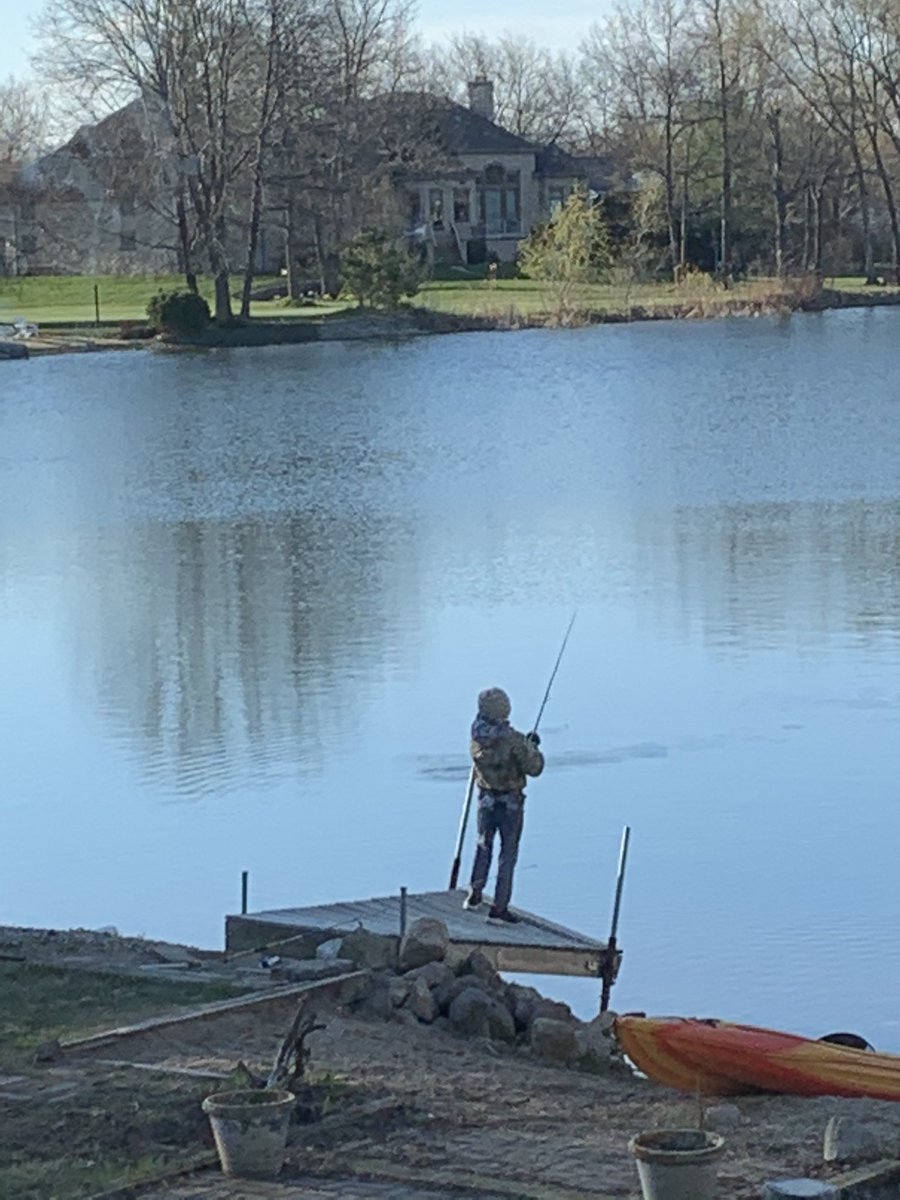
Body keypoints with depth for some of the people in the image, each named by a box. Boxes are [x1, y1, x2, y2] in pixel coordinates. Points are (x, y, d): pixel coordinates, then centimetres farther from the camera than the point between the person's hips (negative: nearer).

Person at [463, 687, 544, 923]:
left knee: (484, 846, 24)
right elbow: (534, 768, -17)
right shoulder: (513, 740, -25)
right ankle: (499, 907, 6)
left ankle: (475, 895, 32)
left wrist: (525, 743, 11)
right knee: (508, 853, 5)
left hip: (486, 799, 5)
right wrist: (532, 747, 0)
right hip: (510, 803, -5)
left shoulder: (477, 736, -7)